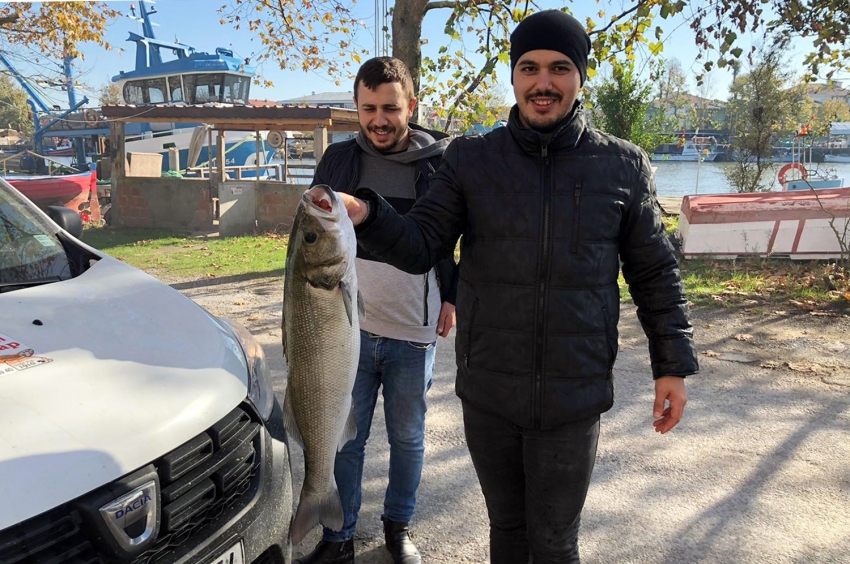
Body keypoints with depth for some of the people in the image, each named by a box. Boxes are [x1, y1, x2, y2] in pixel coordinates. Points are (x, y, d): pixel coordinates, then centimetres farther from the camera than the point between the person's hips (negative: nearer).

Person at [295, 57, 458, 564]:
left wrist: (453, 298, 3)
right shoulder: (339, 160, 2)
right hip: (348, 328, 2)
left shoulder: (442, 163, -3)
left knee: (408, 438, 14)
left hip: (413, 333, -1)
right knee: (343, 439, 10)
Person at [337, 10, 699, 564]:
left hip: (573, 398, -1)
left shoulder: (623, 166, -1)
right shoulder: (471, 158, -1)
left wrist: (673, 364, 1)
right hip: (488, 393, 1)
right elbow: (421, 245, -5)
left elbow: (656, 273, 4)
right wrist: (367, 216, -24)